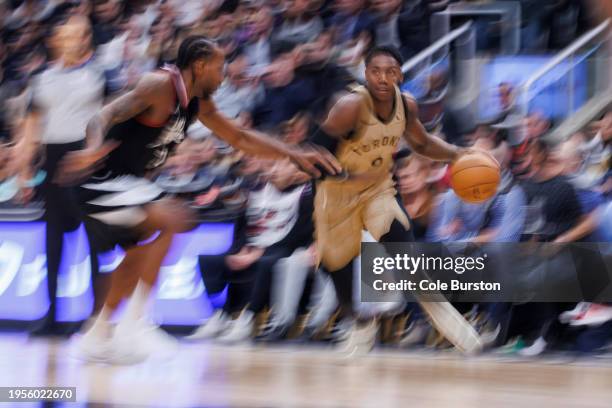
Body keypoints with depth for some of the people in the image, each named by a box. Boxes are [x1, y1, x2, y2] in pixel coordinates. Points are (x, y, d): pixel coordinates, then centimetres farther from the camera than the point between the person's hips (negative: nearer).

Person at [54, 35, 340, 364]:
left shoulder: (199, 104, 9)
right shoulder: (160, 85, -19)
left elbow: (241, 139, 19)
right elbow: (105, 117, -30)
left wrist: (295, 155, 12)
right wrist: (93, 149, -50)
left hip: (126, 183, 11)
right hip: (102, 183, -11)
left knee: (139, 255, 26)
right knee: (171, 217, -28)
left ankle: (98, 336, 39)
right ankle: (133, 322, -25)